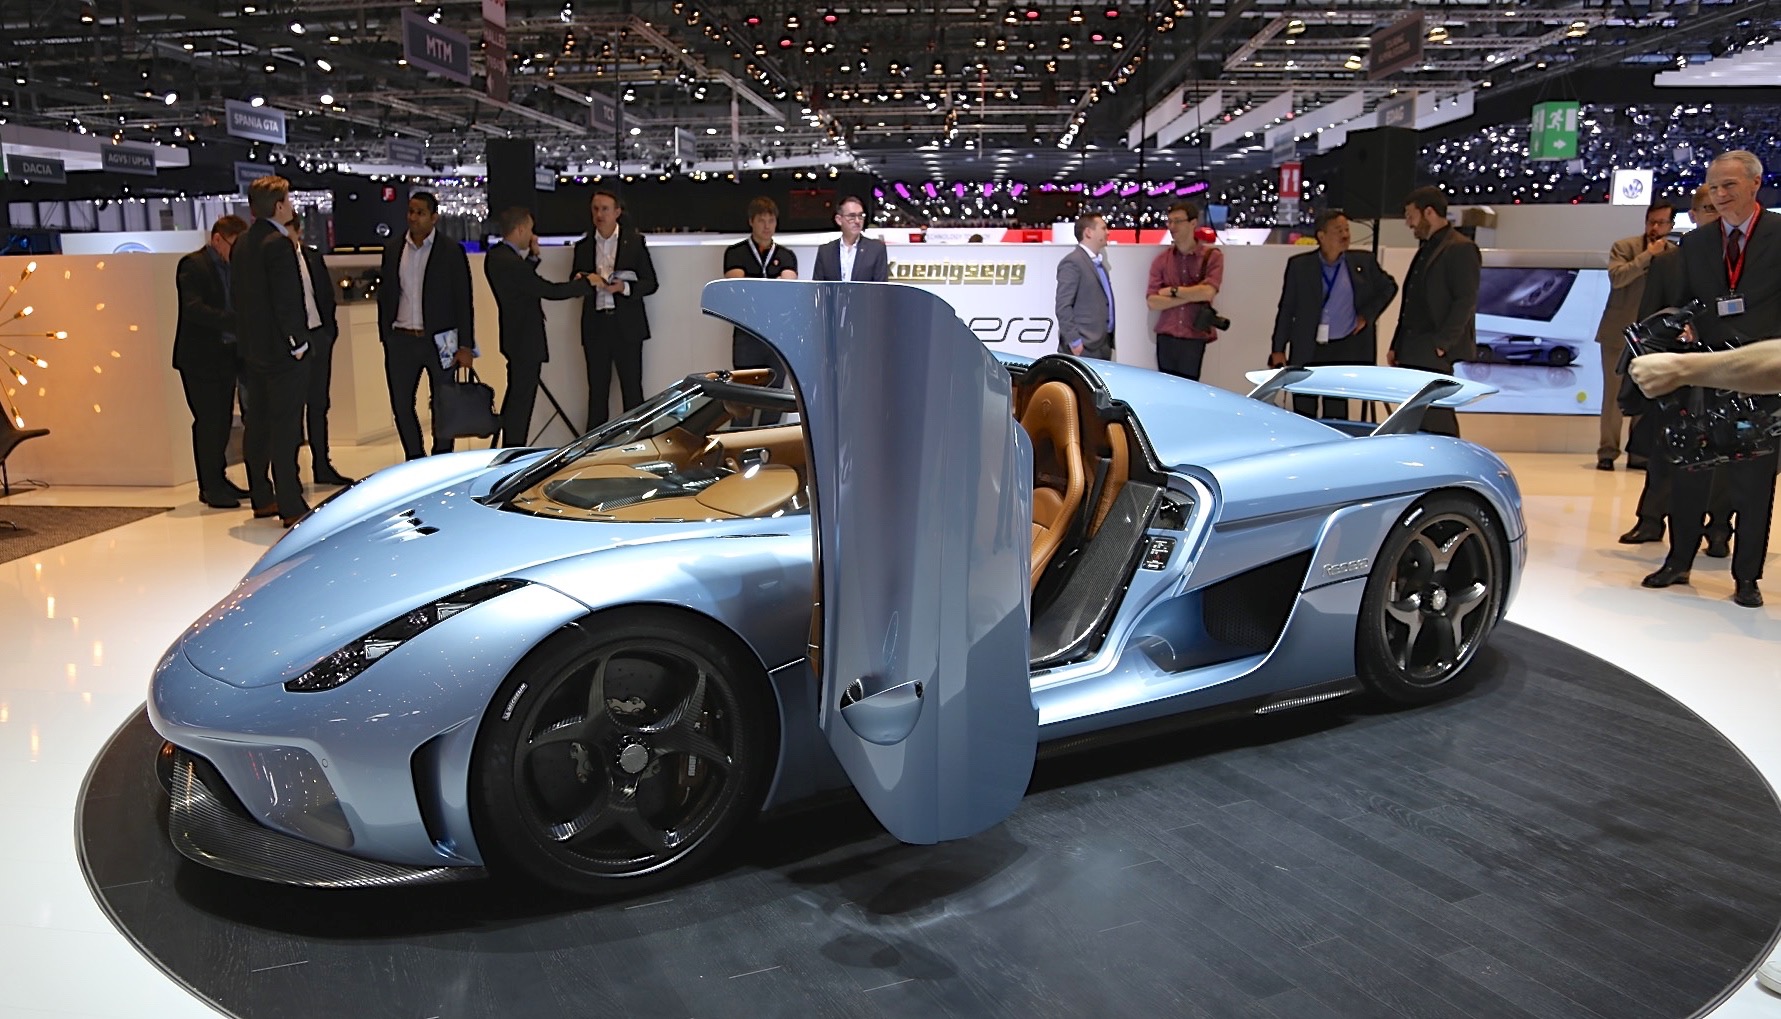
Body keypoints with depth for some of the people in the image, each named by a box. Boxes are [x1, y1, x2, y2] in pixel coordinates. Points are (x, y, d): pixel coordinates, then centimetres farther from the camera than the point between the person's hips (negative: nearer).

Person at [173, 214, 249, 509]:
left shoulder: (232, 267, 13)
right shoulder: (193, 265, -10)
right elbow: (193, 308, -22)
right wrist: (236, 322, -31)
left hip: (226, 356, 7)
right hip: (200, 358, -7)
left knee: (222, 421, 11)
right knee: (208, 422, -4)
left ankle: (218, 480, 20)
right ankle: (210, 487, 3)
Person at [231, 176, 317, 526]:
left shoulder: (241, 245, 11)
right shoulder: (279, 243, -16)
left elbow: (236, 296, 15)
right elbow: (286, 299, -20)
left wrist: (249, 337, 18)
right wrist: (298, 342, -12)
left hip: (254, 349, 9)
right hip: (282, 351, -9)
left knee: (257, 425, 14)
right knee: (285, 428, -6)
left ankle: (261, 498, 23)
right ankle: (291, 507, -3)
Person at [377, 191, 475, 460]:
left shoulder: (451, 252, -2)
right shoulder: (393, 250, 9)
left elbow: (463, 301, -3)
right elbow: (385, 296, 13)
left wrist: (466, 346, -8)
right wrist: (385, 336, 7)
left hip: (438, 340, -3)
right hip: (401, 340, 3)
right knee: (401, 405, 6)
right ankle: (415, 461, 21)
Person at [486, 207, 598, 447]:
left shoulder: (496, 256, 6)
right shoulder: (510, 262, -23)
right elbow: (550, 291, -22)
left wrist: (532, 255, 5)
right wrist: (588, 283, -12)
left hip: (514, 337, 11)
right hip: (525, 341, -11)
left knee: (515, 397, 19)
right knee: (521, 399, -4)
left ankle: (510, 451, 28)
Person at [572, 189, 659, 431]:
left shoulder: (634, 241, 3)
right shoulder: (583, 246, 11)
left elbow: (650, 283, 2)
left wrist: (624, 287, -15)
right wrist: (582, 281, -6)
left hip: (626, 325, -3)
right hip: (595, 325, 3)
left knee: (632, 388, 0)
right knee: (597, 390, 5)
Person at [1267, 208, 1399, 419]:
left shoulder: (1363, 262, 5)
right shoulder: (1299, 265, 3)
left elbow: (1388, 287, 19)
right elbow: (1286, 309, 4)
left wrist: (1367, 315, 5)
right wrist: (1279, 349, 1)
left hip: (1345, 349, 0)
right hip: (1306, 352, 0)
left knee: (1335, 412, -1)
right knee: (1304, 411, 4)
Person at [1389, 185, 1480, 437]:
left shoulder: (1461, 249, -7)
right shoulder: (1425, 249, 21)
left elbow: (1466, 302, -14)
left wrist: (1441, 343, -19)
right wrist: (1397, 346, 17)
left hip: (1434, 355, -9)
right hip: (1412, 354, 9)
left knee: (1435, 422, -11)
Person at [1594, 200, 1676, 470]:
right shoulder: (1624, 246, 0)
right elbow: (1616, 277, -16)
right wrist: (1648, 255, -16)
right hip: (1619, 333, -2)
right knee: (1614, 394, 0)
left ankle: (1638, 452, 12)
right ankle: (1608, 452, 5)